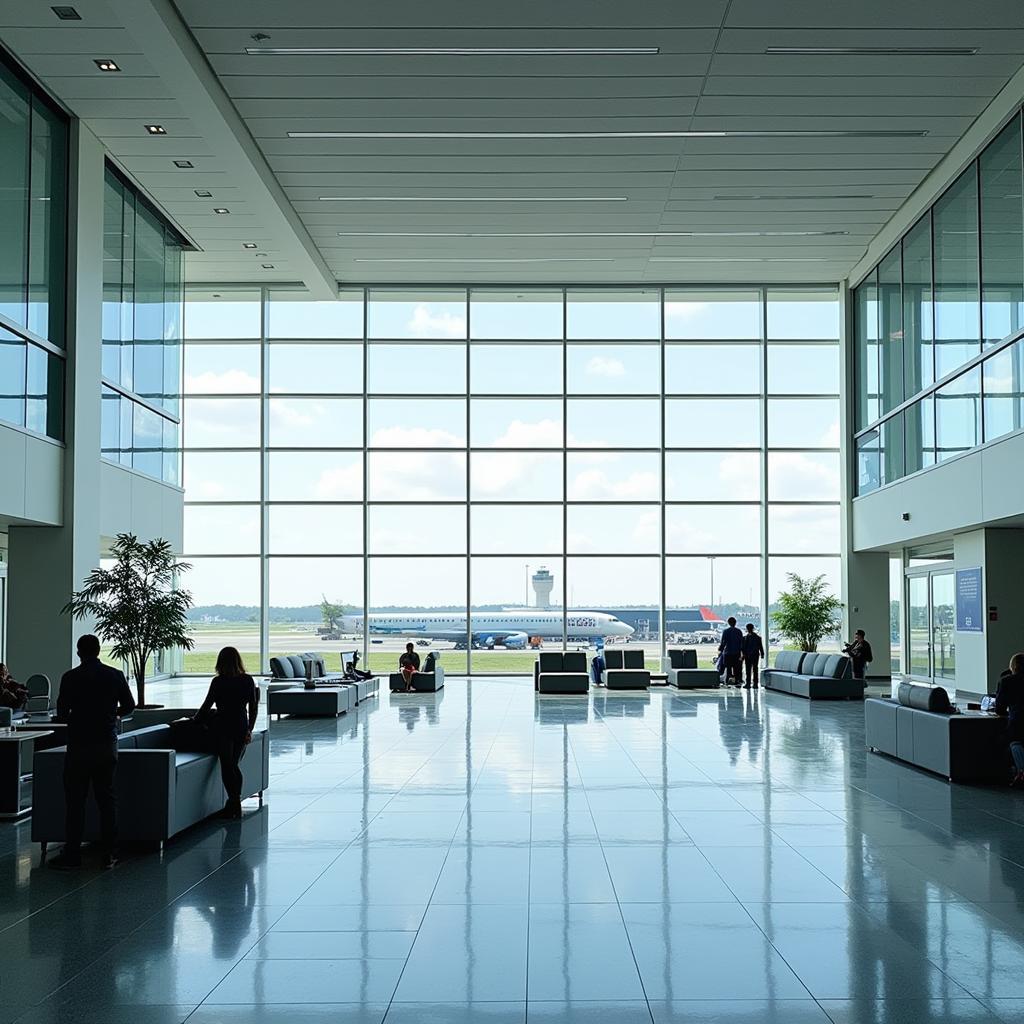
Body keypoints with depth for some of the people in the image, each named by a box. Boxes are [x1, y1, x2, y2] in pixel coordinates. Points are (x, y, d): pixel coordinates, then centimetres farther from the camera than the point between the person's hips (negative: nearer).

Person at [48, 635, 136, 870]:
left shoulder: (71, 678, -8)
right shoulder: (115, 675, -1)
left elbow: (61, 713, -6)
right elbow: (129, 706, 6)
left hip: (79, 746, -2)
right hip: (107, 746, 2)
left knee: (75, 800, 4)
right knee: (107, 799, 8)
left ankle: (72, 854, 5)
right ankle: (109, 854, 9)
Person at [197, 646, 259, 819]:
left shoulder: (218, 682, -9)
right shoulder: (248, 680, 2)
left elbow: (206, 706, -3)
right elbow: (253, 708, 3)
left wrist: (194, 720, 13)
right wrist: (249, 729, 9)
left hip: (223, 727, -4)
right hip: (242, 727, 4)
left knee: (227, 766, 1)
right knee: (234, 765, 14)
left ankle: (234, 802, -6)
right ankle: (236, 803, 14)